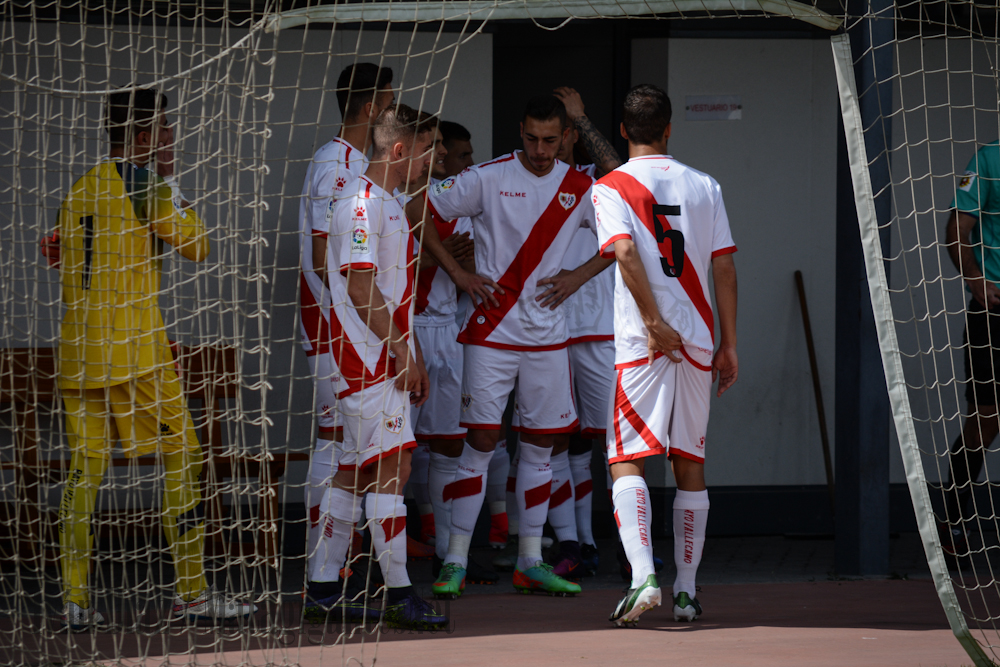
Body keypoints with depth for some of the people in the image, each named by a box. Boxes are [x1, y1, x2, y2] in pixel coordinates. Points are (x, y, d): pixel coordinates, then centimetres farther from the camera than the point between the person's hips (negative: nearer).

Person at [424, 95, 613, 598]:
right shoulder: (488, 179, -8)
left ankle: (530, 563, 15)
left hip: (546, 337, 4)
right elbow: (420, 212, -7)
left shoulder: (579, 189, 3)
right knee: (481, 440, -6)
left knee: (539, 444, 8)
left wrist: (577, 277, 2)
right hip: (491, 331, -4)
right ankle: (455, 562, -2)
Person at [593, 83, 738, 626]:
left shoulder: (612, 187, -1)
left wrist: (655, 324, -17)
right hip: (698, 339, 4)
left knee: (627, 459, -3)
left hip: (643, 343, -3)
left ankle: (643, 577, -22)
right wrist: (728, 344, 10)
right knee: (690, 463, 11)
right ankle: (687, 591, 12)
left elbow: (625, 252, -16)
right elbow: (724, 268, 7)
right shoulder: (704, 186, 9)